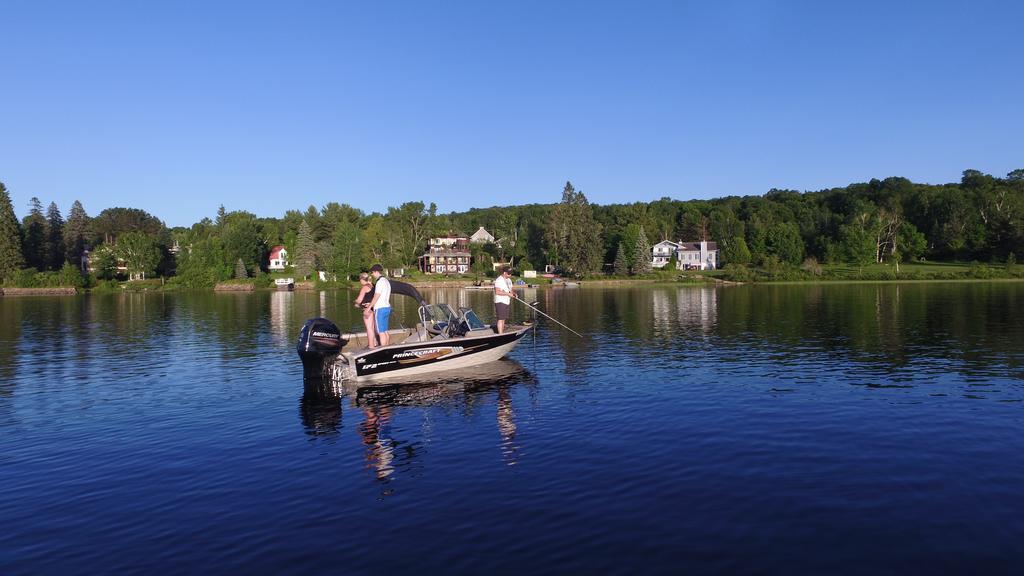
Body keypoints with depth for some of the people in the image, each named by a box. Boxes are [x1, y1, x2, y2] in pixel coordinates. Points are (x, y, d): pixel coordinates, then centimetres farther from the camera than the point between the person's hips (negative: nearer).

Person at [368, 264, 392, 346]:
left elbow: (376, 297, -16)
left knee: (381, 332, -5)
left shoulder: (380, 282, -14)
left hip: (380, 309, -9)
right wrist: (371, 304, 20)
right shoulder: (386, 281, 15)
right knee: (385, 331, 12)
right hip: (387, 307, 9)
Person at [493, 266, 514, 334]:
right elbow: (497, 292, -23)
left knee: (504, 319, 11)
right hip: (500, 302, -9)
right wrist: (507, 293, -22)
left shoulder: (509, 280, 16)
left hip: (506, 302, 9)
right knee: (501, 319, -10)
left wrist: (513, 294, 2)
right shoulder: (499, 280, -14)